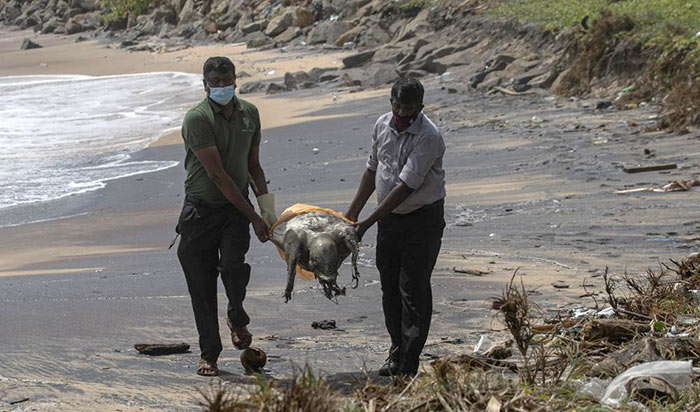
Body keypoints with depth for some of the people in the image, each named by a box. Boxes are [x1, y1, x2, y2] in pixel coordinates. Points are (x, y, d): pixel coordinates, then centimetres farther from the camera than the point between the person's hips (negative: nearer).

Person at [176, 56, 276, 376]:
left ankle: (237, 319, 8)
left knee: (232, 265, -21)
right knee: (201, 284, 0)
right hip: (200, 209, -2)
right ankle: (209, 354, 12)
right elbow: (217, 174, -19)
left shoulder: (249, 113, 6)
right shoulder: (197, 119, -14)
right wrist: (253, 217, -20)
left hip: (236, 208, 3)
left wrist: (266, 202, 2)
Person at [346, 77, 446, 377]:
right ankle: (397, 350, 24)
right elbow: (373, 170, 15)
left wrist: (367, 223, -26)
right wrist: (353, 212, 14)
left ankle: (408, 366, -6)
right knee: (389, 287, 11)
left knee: (414, 289, -8)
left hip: (423, 218, -7)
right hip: (389, 217, 7)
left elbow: (405, 187, -25)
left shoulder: (428, 137, -21)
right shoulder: (383, 125, 1)